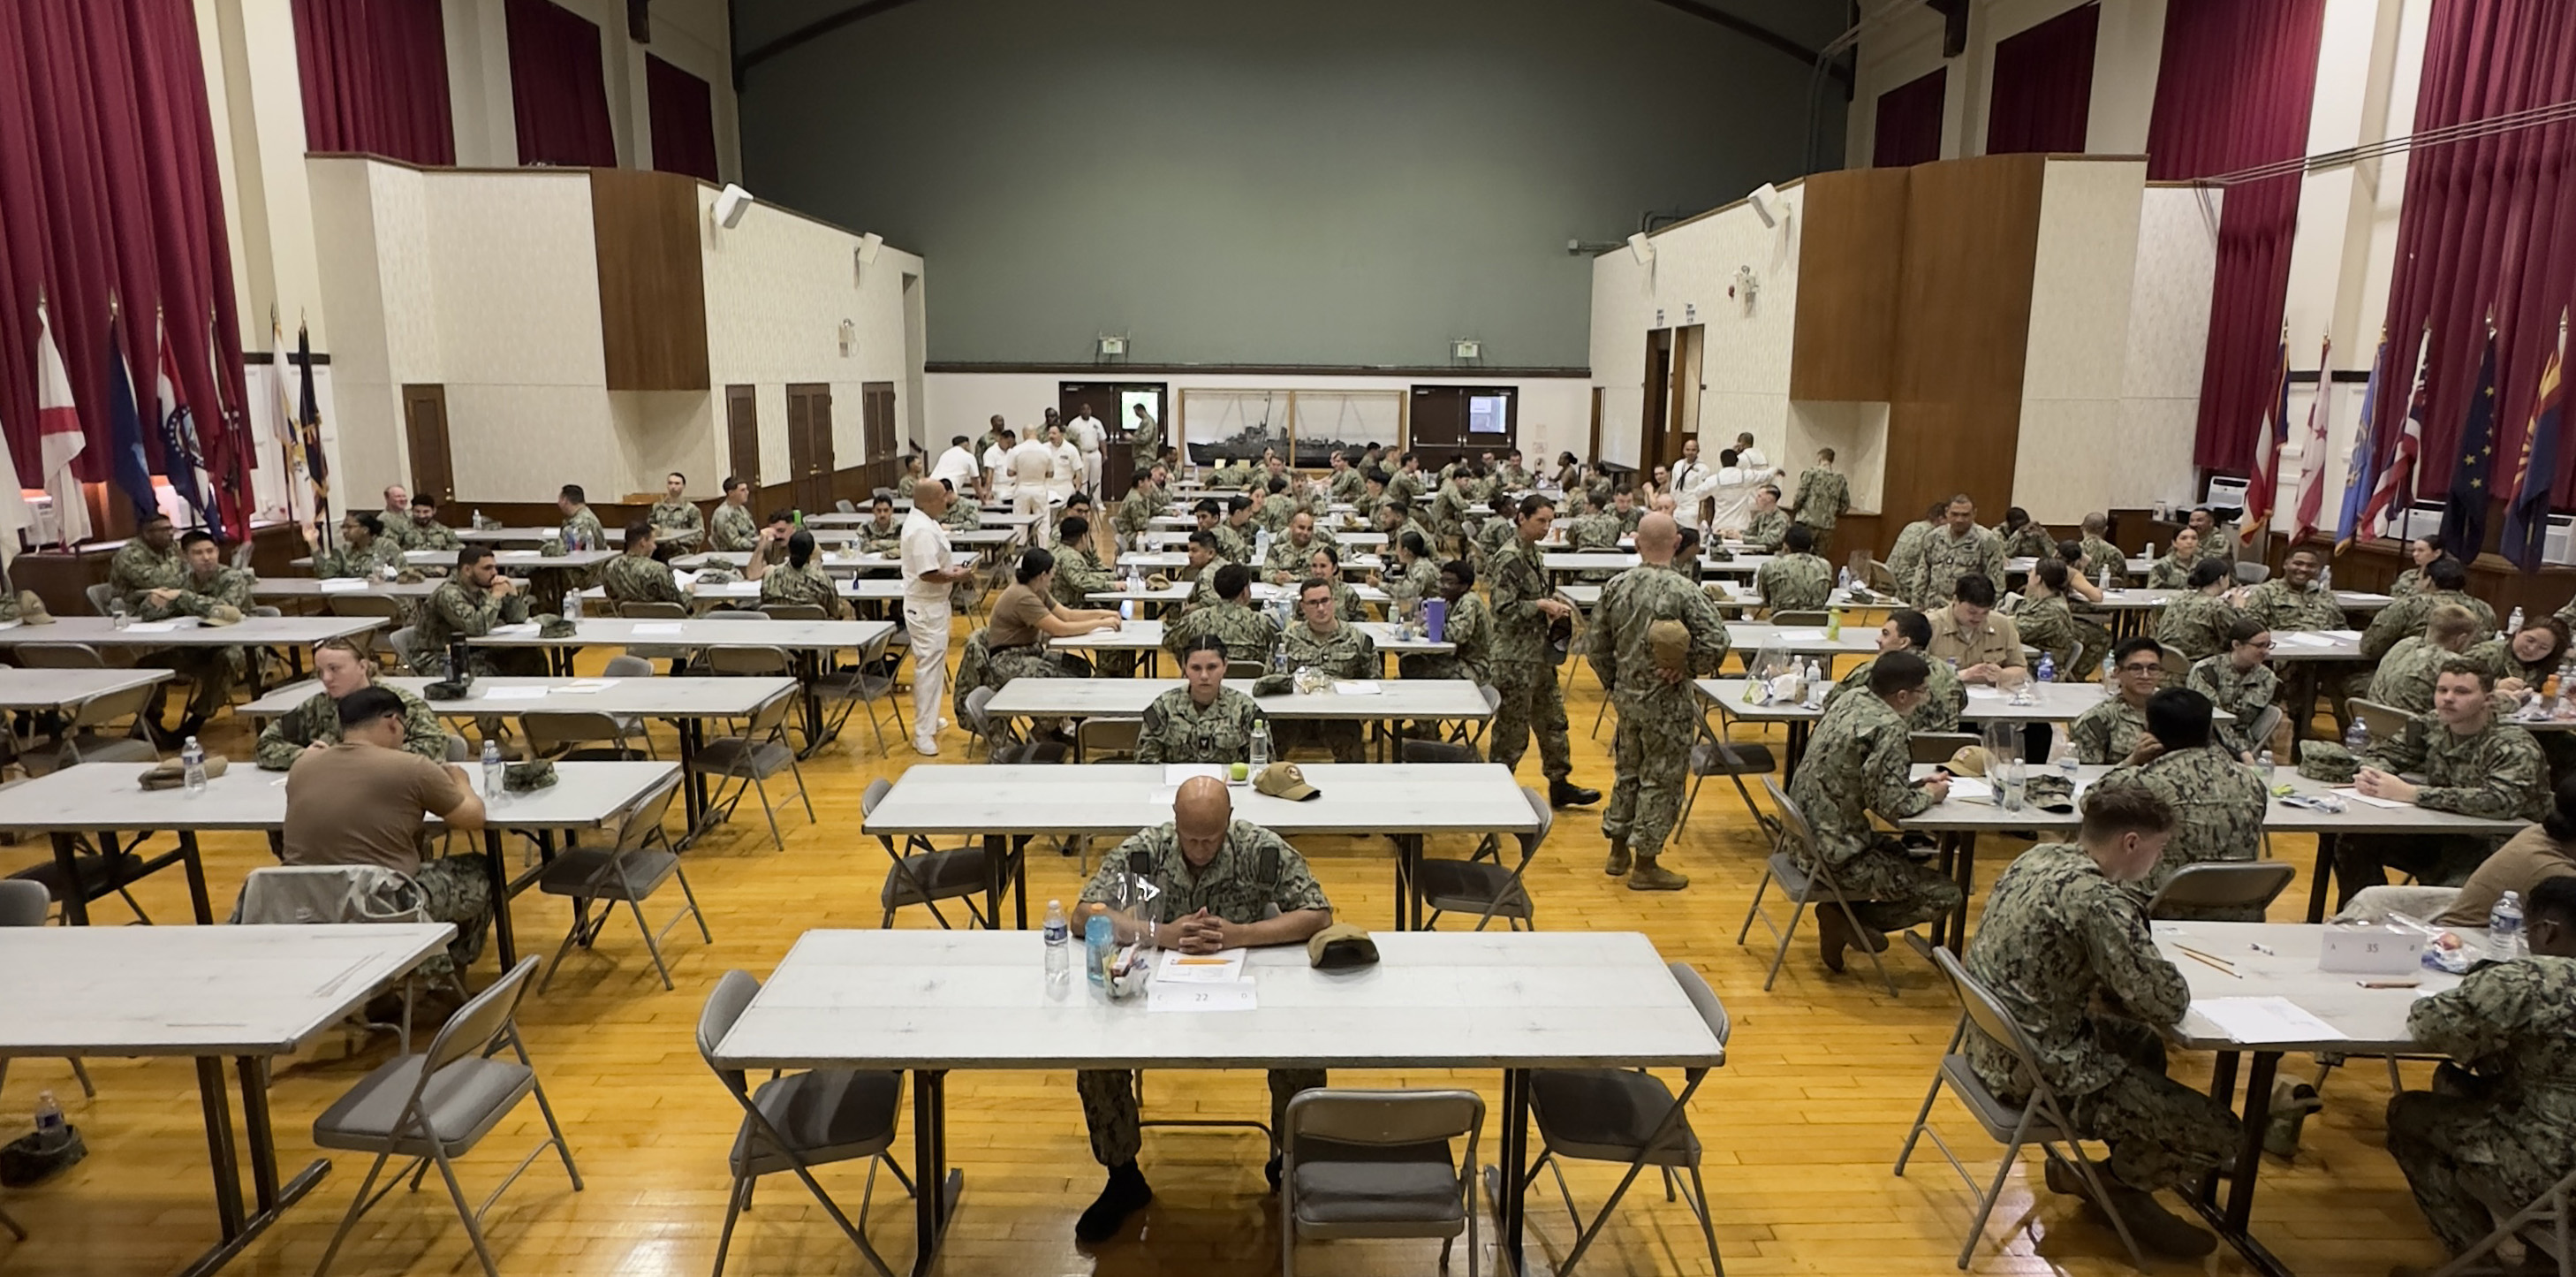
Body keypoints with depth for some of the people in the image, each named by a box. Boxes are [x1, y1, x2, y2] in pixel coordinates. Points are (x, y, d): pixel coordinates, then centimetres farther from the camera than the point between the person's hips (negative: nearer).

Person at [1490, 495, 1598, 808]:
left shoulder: (1530, 552, 11)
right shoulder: (1510, 558, -17)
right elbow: (1505, 609, -21)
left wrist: (1554, 605, 4)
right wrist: (1542, 605, -20)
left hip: (1538, 652, 10)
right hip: (1516, 656, -9)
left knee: (1553, 718, 16)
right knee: (1512, 725, 0)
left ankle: (1560, 784, 27)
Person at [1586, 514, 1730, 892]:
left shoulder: (1617, 586, -4)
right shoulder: (1683, 590, -19)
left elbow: (1595, 644, 3)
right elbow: (1715, 643, -24)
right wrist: (1687, 668, -7)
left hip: (1627, 696, 5)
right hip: (1668, 703, -5)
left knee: (1628, 772, 21)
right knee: (1661, 779, 7)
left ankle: (1618, 852, 32)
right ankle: (1645, 865, 15)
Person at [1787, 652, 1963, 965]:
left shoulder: (1849, 701, 5)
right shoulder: (1889, 730, -21)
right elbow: (1893, 806, -22)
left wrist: (1918, 785, 10)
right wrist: (1928, 795, -2)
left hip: (1807, 838, 9)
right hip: (1836, 855, -9)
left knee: (1910, 852, 27)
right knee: (1946, 895, 0)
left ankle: (1841, 914, 14)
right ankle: (1843, 920, 1)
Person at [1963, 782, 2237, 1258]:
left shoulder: (2039, 856, 2)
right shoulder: (2098, 899, -26)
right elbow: (2168, 1004, -24)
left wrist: (2108, 990, 3)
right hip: (2039, 1071, -9)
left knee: (2142, 1044, 32)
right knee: (2219, 1133, -3)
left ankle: (2119, 1183, 30)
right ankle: (2111, 1181, 19)